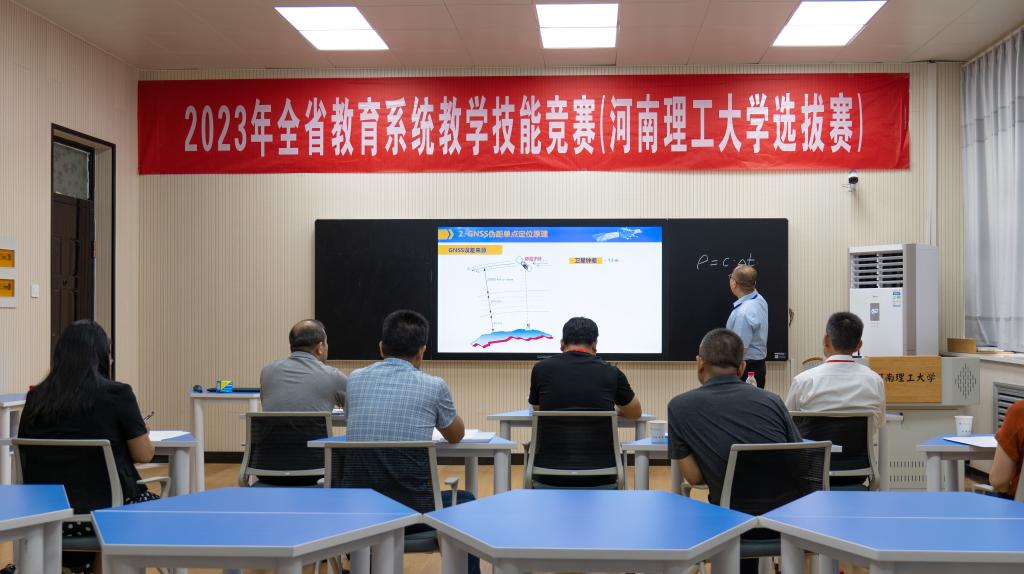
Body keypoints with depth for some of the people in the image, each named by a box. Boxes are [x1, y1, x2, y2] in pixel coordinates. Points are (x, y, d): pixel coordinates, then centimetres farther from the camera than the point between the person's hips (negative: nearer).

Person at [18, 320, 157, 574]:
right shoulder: (117, 394, -11)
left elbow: (24, 449, 14)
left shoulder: (36, 397, 0)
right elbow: (144, 455, -5)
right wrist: (141, 434, 18)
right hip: (106, 511, -5)